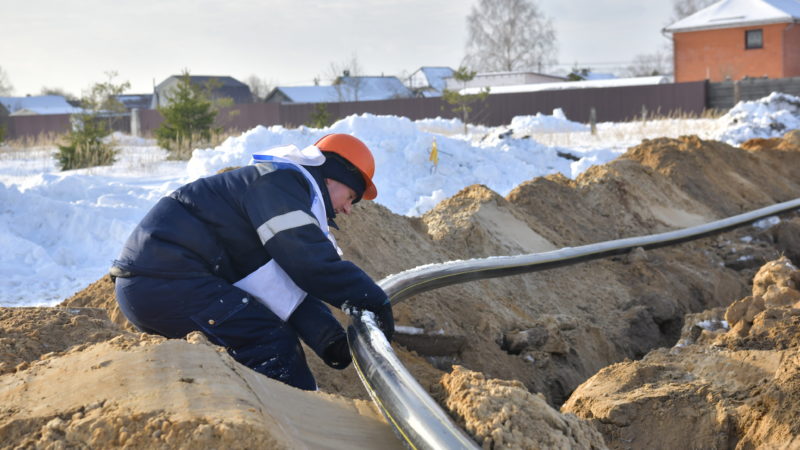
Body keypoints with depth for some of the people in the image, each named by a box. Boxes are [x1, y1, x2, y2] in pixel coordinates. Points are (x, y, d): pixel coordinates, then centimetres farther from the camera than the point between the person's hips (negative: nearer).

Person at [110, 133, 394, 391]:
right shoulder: (280, 182, -9)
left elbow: (290, 288, 14)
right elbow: (309, 261, -21)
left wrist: (329, 339, -1)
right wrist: (373, 299, -13)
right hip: (163, 282, -11)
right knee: (274, 344, -15)